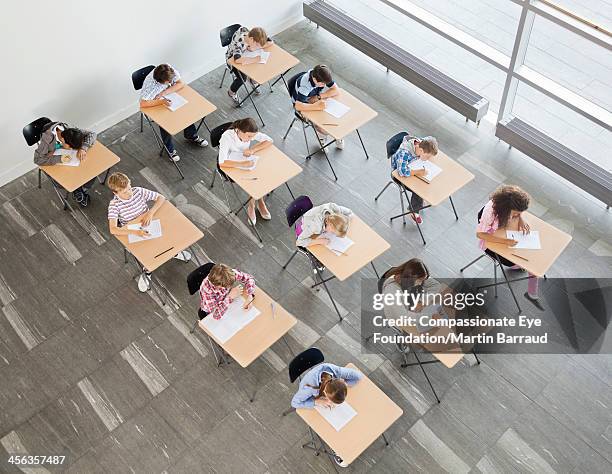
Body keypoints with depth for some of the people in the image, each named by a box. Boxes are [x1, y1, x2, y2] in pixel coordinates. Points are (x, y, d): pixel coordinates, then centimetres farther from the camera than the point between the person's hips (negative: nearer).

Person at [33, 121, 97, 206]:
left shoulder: (70, 131, -26)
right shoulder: (47, 139, -37)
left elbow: (92, 134, -17)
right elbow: (37, 159, -34)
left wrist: (83, 148, -33)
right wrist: (59, 159, -45)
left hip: (67, 157, 3)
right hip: (53, 162, -3)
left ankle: (84, 190, 12)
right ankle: (76, 191, 9)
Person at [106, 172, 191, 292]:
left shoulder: (139, 191, -13)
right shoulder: (114, 205, -21)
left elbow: (161, 198, -9)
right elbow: (113, 229, -31)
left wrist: (151, 212, -25)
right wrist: (135, 232, -42)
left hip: (148, 226, 3)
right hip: (132, 234, -3)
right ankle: (147, 271, 8)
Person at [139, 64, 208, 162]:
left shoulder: (170, 71, -26)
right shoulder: (150, 84, -37)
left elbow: (181, 84, -20)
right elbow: (143, 104, -40)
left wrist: (164, 93, -30)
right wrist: (161, 101, -46)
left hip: (168, 97, 5)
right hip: (155, 103, -5)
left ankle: (192, 136, 9)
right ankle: (170, 149, -5)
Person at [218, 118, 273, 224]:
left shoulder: (250, 133, -21)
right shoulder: (227, 137, -34)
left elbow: (269, 141, -12)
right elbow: (221, 163, -42)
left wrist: (253, 150, -26)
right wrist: (242, 164, -46)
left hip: (246, 161, 4)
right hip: (231, 166, -4)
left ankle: (260, 202, 3)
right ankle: (252, 206, 0)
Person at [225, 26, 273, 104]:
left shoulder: (256, 37, -26)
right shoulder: (238, 42, -41)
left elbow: (271, 42, -18)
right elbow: (237, 59, -55)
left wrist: (256, 48, -31)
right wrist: (255, 59, -52)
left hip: (245, 55, 5)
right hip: (232, 58, -5)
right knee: (242, 78, -24)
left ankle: (254, 81, 18)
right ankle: (232, 92, 7)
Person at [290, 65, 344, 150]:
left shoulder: (323, 77, -21)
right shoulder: (304, 85, -37)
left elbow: (336, 90, -19)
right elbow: (298, 106, -46)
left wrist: (319, 97, -29)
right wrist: (316, 106, -55)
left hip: (318, 100, 5)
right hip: (304, 105, -5)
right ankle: (322, 135, 12)